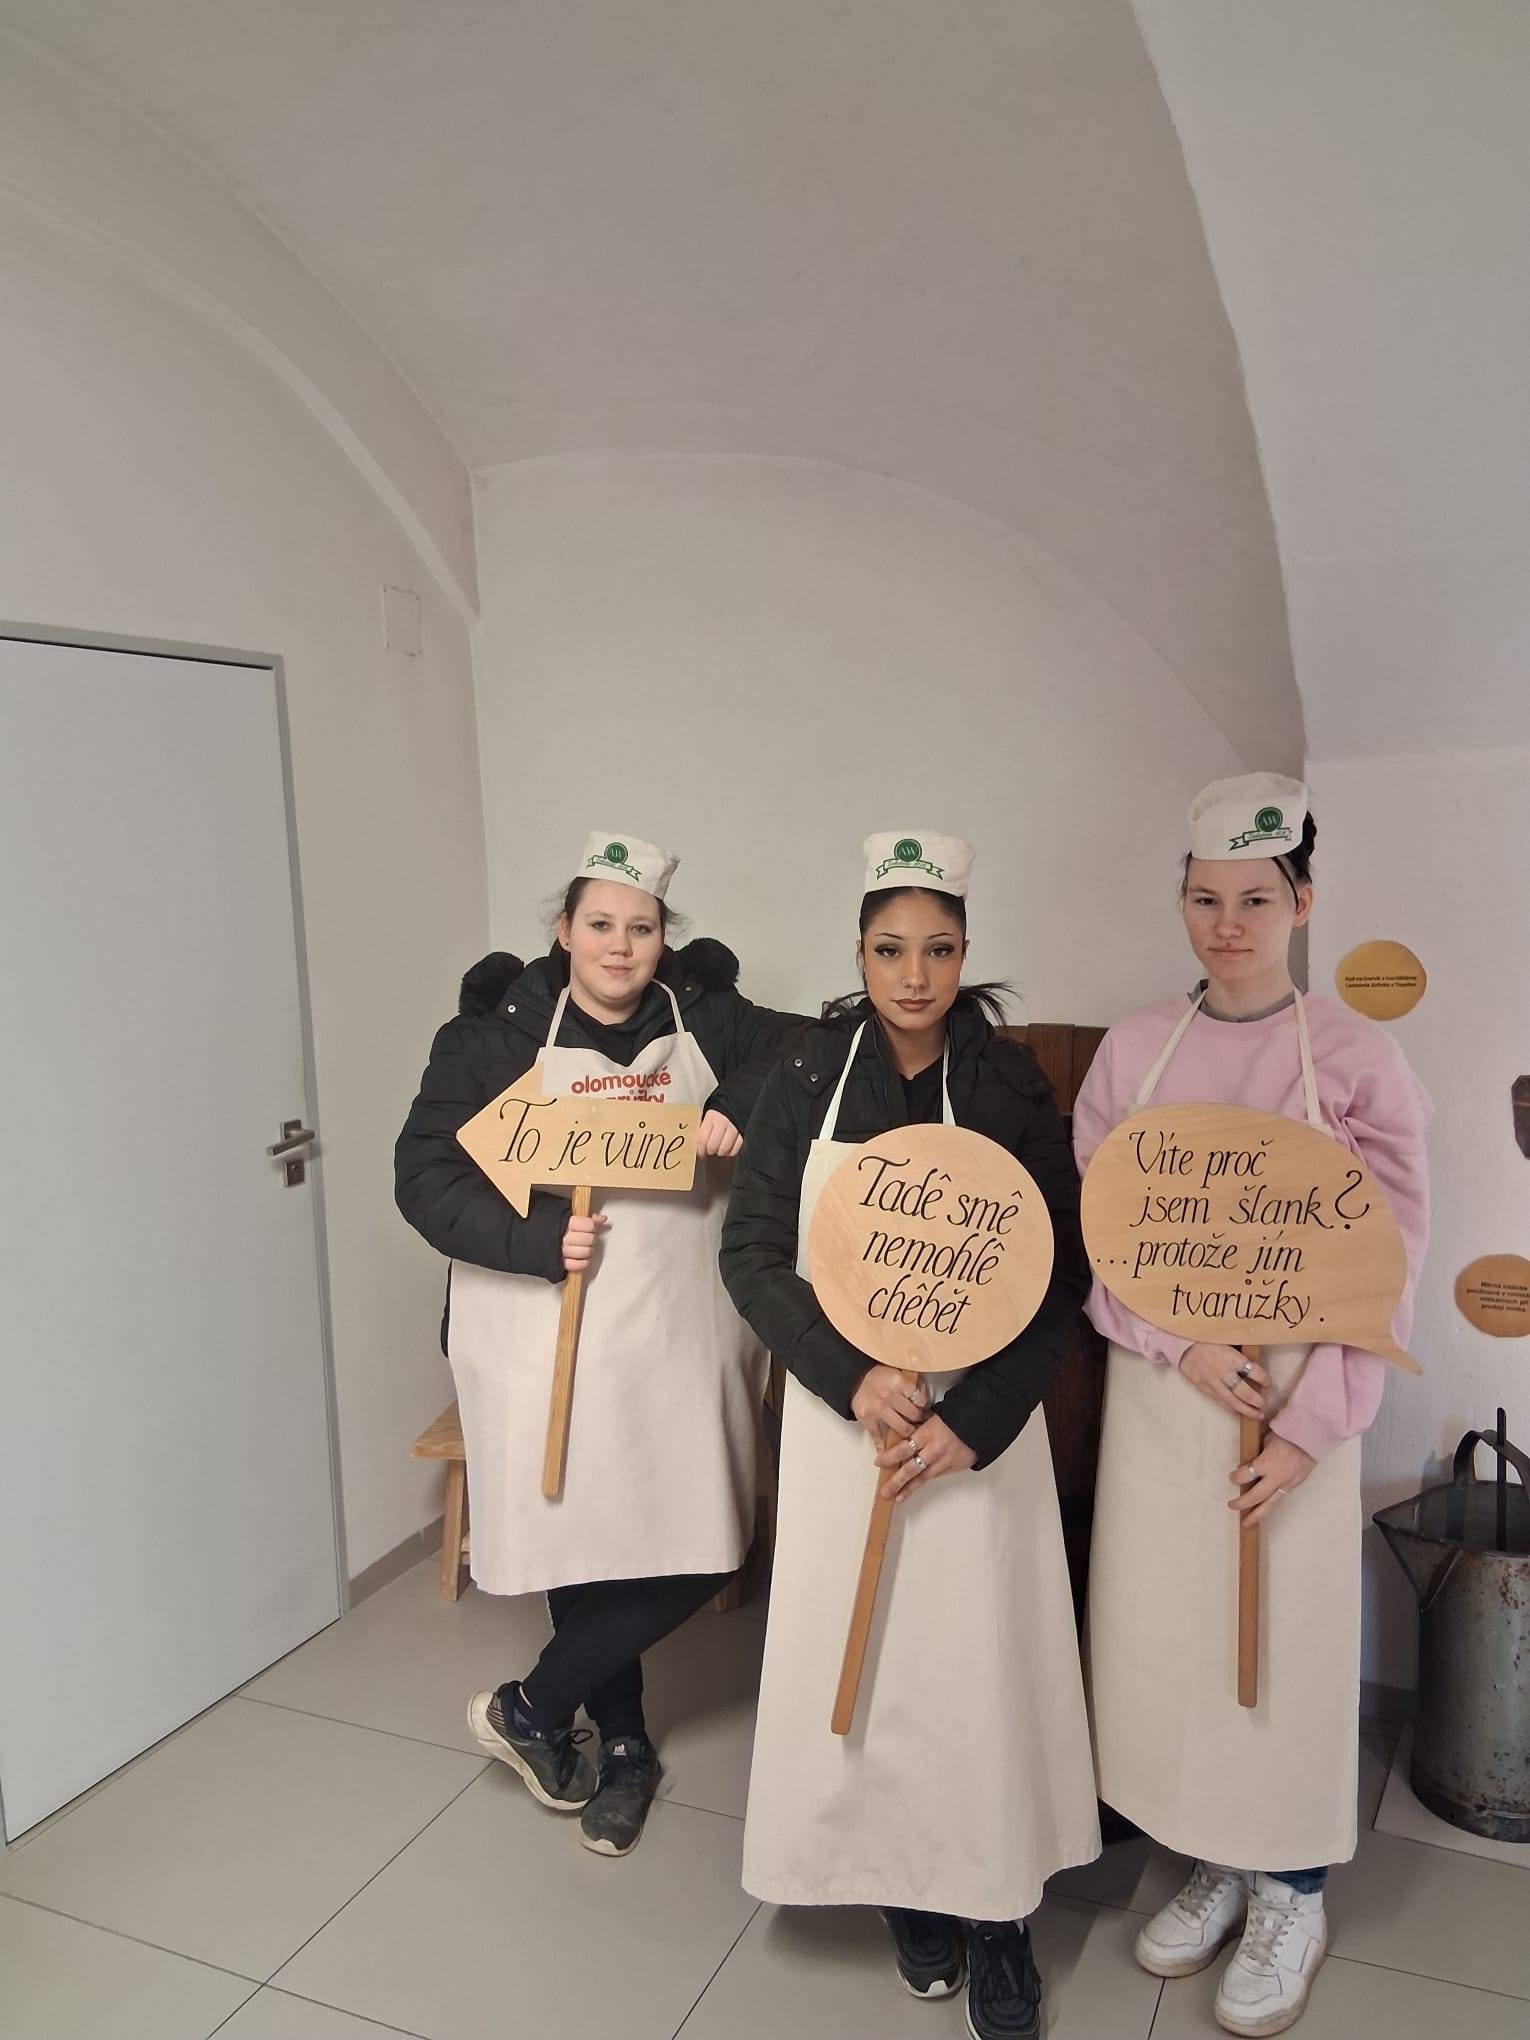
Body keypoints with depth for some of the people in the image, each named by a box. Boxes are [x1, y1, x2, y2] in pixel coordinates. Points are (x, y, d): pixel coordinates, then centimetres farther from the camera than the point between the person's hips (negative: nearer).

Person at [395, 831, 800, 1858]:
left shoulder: (706, 1023, 3)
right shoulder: (496, 1035, -4)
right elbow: (424, 1177, -7)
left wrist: (741, 1107, -17)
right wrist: (538, 1241, -21)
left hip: (678, 1334, 2)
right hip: (548, 1334, -2)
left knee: (697, 1551, 2)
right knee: (582, 1538, 8)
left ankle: (530, 1706, 27)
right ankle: (625, 1750, 36)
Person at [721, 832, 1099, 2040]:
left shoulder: (1014, 1084, -5)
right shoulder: (808, 1079, -3)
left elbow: (1063, 1272, -5)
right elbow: (752, 1251, -3)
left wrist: (976, 1419, -15)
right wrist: (851, 1376, -16)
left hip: (983, 1421, -1)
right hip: (846, 1413, 1)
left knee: (981, 1660, 4)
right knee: (860, 1660, 8)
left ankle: (997, 1918, 25)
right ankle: (910, 1891, 31)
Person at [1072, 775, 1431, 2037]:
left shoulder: (1355, 1056, -8)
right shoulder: (1135, 1048, 1)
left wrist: (1306, 1432, -12)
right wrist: (1181, 1343, -12)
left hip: (1295, 1405, -2)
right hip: (1158, 1397, 3)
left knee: (1292, 1641, 8)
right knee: (1162, 1633, 12)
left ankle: (1291, 1894, 34)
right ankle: (1211, 1864, 37)